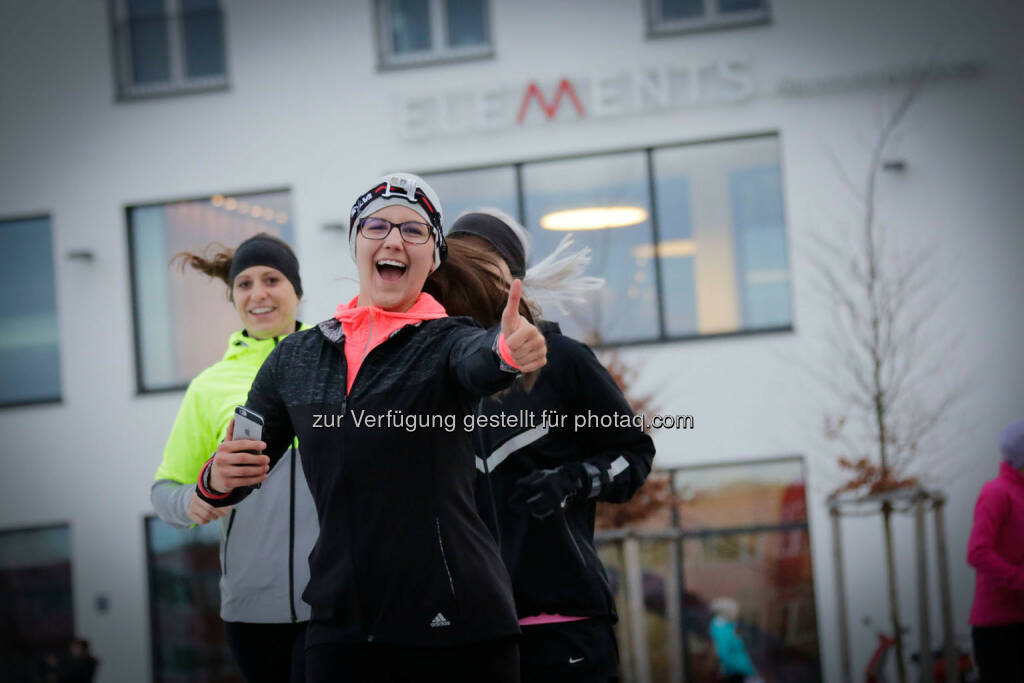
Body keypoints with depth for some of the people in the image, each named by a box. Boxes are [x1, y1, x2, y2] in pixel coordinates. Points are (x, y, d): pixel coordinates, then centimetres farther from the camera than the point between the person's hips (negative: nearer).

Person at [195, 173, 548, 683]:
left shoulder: (446, 341, -1)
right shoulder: (294, 359, 10)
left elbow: (480, 365, -25)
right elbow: (231, 481, 14)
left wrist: (507, 351, -49)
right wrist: (218, 478, -11)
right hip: (340, 625, 3)